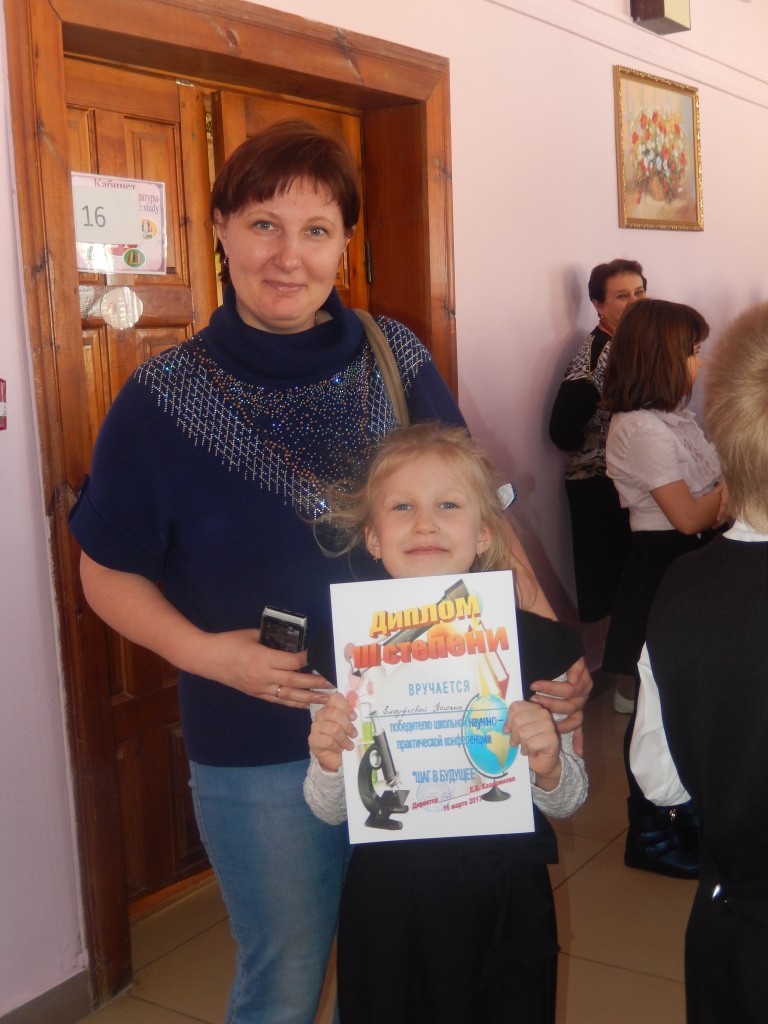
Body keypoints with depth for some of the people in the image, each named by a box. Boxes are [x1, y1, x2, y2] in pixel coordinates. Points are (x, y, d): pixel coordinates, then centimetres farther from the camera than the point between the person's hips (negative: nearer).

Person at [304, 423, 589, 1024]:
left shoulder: (539, 642, -9)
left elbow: (568, 802, 1)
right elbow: (330, 810, 2)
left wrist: (549, 768, -20)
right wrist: (328, 765, -19)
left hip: (504, 905, 0)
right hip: (387, 906, 0)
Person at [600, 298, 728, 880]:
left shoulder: (672, 418, 11)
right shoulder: (641, 428, -18)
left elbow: (711, 495, 11)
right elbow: (689, 516, -19)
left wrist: (723, 495, -9)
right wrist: (732, 488, -5)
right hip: (661, 573, -9)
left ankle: (684, 816, 30)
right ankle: (650, 837, 16)